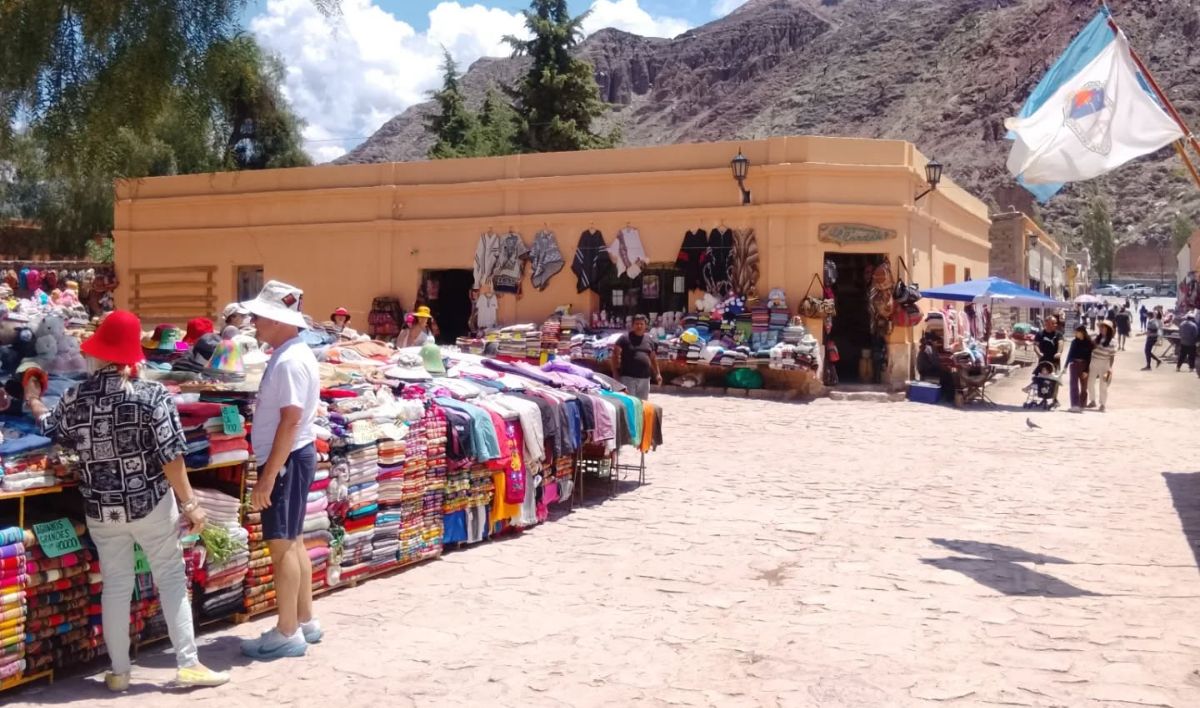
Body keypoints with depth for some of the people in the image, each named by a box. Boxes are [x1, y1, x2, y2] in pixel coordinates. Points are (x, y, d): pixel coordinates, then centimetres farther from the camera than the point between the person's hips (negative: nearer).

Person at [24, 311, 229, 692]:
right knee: (171, 578, 8)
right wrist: (190, 503, -8)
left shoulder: (74, 398, -4)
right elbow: (170, 457, -16)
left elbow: (55, 434, 17)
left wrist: (34, 404, 38)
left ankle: (119, 672, 21)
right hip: (150, 503, -3)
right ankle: (188, 664, 9)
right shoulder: (152, 395, -15)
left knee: (116, 586, 13)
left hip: (101, 509, 3)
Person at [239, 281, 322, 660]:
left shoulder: (290, 361, -19)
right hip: (289, 458, 10)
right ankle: (305, 622, 25)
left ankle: (287, 634, 4)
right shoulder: (288, 355, 12)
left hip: (287, 460, -10)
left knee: (282, 544, -4)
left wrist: (268, 475, -23)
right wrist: (270, 468, 17)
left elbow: (291, 420, -24)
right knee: (293, 541, 16)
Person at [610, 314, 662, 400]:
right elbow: (615, 355, -4)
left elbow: (653, 358, 22)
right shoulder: (625, 338, -3)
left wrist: (657, 374, 16)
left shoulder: (649, 340, 14)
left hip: (644, 378, 6)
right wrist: (615, 373, -11)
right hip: (627, 377, -6)